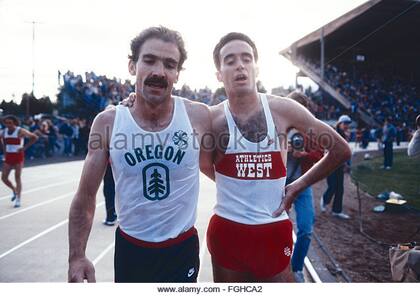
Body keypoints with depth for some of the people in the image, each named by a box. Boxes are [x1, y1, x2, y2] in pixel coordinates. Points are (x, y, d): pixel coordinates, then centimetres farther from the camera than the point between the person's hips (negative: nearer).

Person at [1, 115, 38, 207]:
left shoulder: (20, 131, -11)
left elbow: (34, 137, -10)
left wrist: (24, 147, -14)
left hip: (18, 156, -5)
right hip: (8, 157, 6)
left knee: (17, 178, -3)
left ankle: (18, 199, 5)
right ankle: (14, 190, 31)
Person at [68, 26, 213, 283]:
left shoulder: (198, 116, -13)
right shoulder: (108, 122, -11)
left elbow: (213, 169, 6)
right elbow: (85, 198, -4)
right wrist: (76, 256, -8)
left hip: (182, 249, -1)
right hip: (129, 249, 2)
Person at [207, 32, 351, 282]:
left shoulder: (283, 110, -6)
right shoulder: (212, 118, -8)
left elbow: (341, 150, 0)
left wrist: (298, 186, 0)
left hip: (274, 232, 1)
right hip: (226, 231, 0)